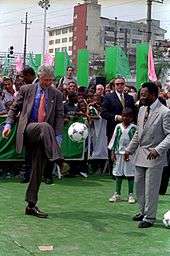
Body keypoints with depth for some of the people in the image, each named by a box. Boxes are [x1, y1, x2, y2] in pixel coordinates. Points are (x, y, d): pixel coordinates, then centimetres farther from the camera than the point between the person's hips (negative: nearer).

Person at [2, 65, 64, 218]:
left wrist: (57, 136, -6)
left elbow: (60, 116, 6)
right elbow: (15, 108, 13)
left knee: (38, 170, 0)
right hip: (29, 129, -2)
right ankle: (56, 159, -54)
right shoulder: (26, 90, 10)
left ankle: (31, 205, 7)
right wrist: (9, 124, -2)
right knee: (45, 126, -36)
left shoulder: (57, 94, 11)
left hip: (43, 136, 2)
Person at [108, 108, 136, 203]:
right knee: (118, 174, 7)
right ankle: (117, 194, 15)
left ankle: (131, 195, 10)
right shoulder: (118, 127, 6)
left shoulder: (133, 128, -2)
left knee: (130, 174, 2)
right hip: (119, 153, 3)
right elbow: (114, 139, 8)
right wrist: (113, 152, 4)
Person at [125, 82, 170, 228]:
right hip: (140, 154, 8)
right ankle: (143, 212, 32)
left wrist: (158, 149, -26)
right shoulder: (142, 110, 10)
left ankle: (149, 217, 13)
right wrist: (130, 149, 15)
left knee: (151, 188, 0)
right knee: (139, 185, 15)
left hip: (155, 156, -7)